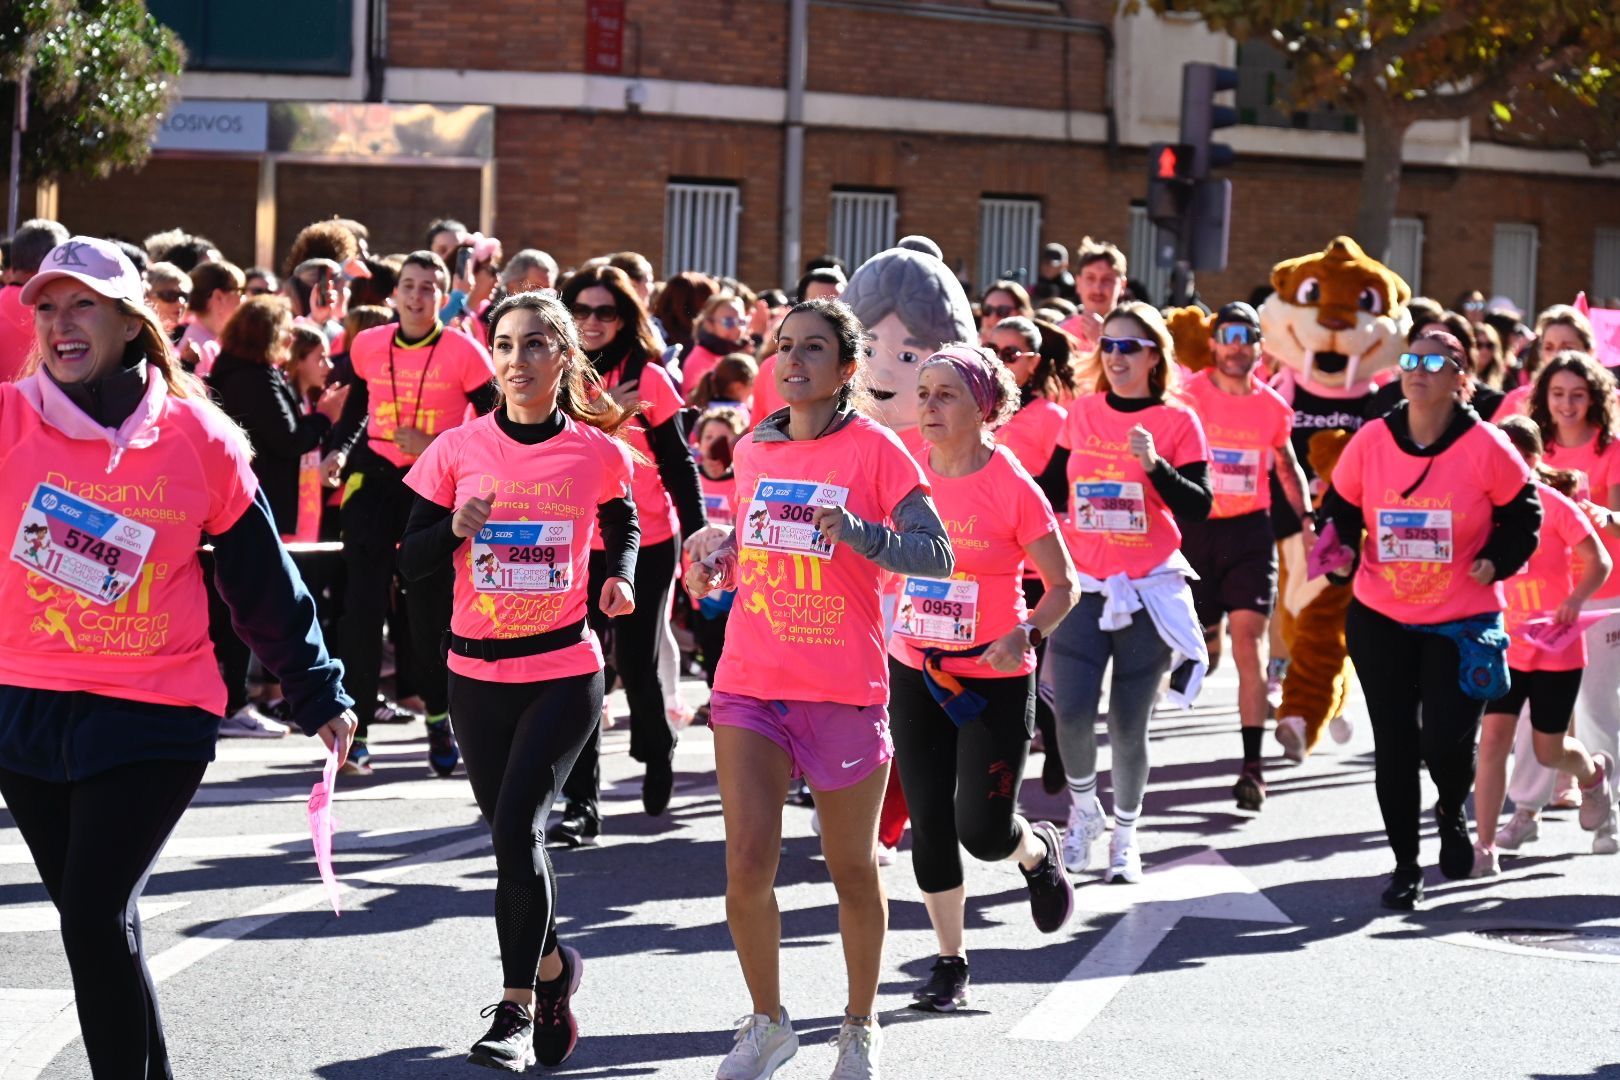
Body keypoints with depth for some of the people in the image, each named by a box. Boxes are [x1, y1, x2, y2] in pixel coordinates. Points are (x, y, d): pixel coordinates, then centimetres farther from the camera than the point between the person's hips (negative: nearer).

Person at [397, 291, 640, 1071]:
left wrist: (620, 580, -2)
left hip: (565, 670, -3)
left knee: (516, 827, -16)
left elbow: (622, 524, 18)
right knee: (510, 834, 12)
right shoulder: (459, 450, -2)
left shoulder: (597, 451, -3)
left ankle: (517, 1007, -8)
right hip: (477, 671, 3)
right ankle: (551, 965, 38)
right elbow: (411, 561, 0)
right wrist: (455, 529, -20)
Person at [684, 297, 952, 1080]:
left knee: (853, 871, 10)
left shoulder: (875, 450, -7)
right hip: (749, 685, 3)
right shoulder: (752, 451, 8)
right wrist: (719, 557, 5)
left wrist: (858, 533, -27)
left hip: (844, 692, -3)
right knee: (747, 866, -6)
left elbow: (937, 554, -12)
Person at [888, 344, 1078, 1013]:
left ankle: (1039, 852, 30)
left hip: (996, 680, -4)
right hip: (916, 674, 4)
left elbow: (1064, 585, -7)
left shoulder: (1012, 486, -11)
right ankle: (949, 964, 17)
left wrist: (1027, 633, -23)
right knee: (929, 823, 2)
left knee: (984, 831, -7)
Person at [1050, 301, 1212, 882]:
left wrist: (1155, 465, -22)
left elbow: (1199, 508, -9)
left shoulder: (1177, 422, -3)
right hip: (1083, 586, 2)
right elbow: (1055, 489, 17)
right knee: (1072, 711, -12)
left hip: (1149, 589, -2)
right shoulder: (1081, 413, 6)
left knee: (1129, 724, 0)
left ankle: (1125, 834, 20)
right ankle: (1083, 811, 14)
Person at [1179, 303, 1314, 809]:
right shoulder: (1189, 395, -4)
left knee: (1248, 639, -11)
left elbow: (1287, 466, 20)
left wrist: (1306, 516, 9)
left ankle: (1252, 763, -13)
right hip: (1195, 525, 0)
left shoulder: (1272, 406, 4)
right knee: (1205, 641, 9)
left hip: (1249, 528, 0)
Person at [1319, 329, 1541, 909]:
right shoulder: (1371, 440, -4)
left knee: (1446, 741, -10)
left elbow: (1522, 514, 3)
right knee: (1394, 745, 5)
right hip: (1379, 621, 2)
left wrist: (1497, 561, -10)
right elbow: (1341, 504, 10)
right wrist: (1340, 547, -5)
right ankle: (1405, 865, 20)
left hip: (1461, 622, -2)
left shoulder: (1486, 446, -10)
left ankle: (1452, 813, 26)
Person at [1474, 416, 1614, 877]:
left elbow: (1599, 562, -11)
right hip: (1506, 645, 3)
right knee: (1493, 737, -10)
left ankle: (1594, 774, 44)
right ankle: (1484, 846, -7)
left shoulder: (1555, 506, -12)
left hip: (1557, 649, -3)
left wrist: (1576, 598, -27)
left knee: (1547, 750, 9)